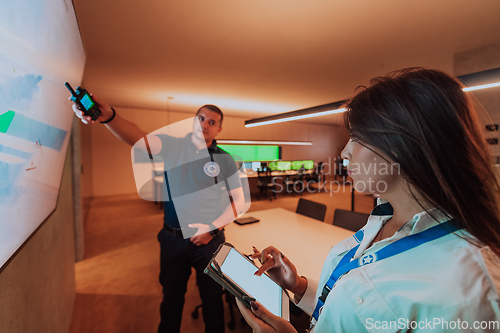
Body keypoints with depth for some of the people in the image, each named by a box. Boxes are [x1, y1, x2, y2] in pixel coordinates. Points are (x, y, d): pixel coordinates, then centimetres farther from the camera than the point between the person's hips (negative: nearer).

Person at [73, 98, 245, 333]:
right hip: (173, 239, 1)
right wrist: (108, 116, -41)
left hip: (209, 240, 0)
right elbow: (138, 137, -21)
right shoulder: (172, 146, -3)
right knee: (171, 297, 22)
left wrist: (213, 228, -10)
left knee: (212, 299, 18)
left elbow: (239, 200, -2)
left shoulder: (225, 160, -4)